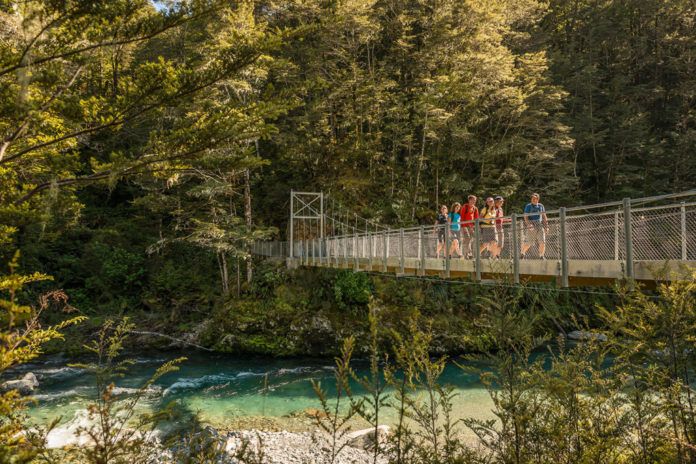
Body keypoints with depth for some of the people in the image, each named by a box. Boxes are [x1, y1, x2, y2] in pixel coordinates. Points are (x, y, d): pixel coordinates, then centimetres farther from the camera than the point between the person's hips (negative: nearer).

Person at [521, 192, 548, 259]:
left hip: (540, 225, 4)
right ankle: (523, 253, 18)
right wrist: (528, 224, -21)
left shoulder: (541, 206, 14)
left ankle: (541, 256, 6)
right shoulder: (528, 206, 1)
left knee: (542, 241, -3)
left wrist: (546, 226, 12)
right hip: (531, 225, -4)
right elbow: (525, 216, -6)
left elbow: (544, 216, 18)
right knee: (528, 242, -4)